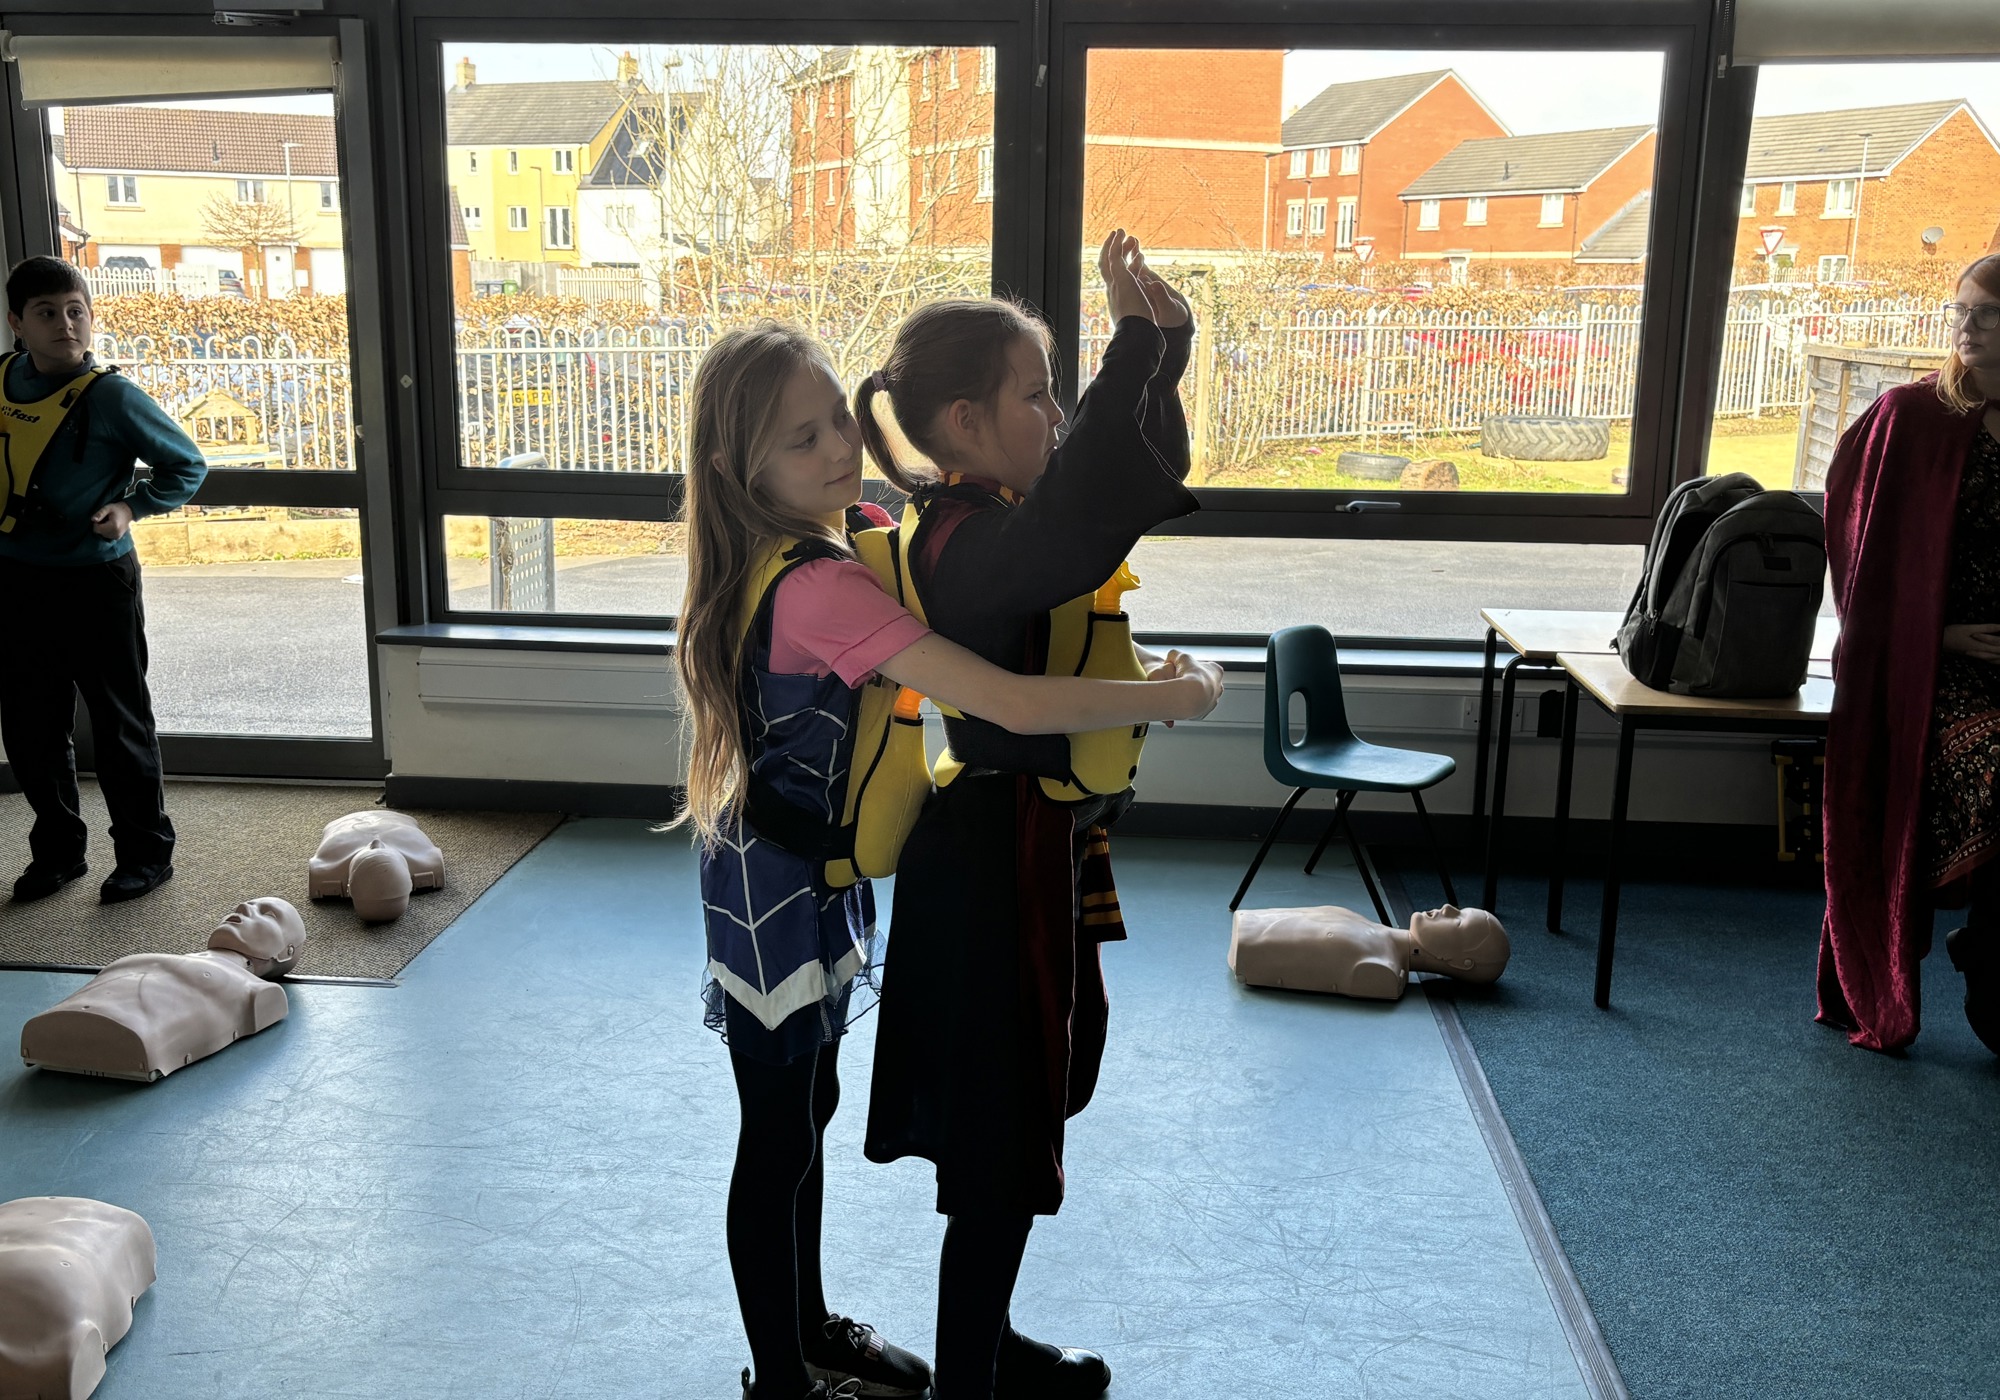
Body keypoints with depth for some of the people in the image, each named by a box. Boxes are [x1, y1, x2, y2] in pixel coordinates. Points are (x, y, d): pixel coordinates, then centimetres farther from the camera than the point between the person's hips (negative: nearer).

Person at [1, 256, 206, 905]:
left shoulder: (111, 396, -12)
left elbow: (187, 465, -3)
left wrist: (132, 507, -13)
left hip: (95, 582, -5)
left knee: (119, 725, 4)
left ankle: (146, 853, 18)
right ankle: (58, 851, 29)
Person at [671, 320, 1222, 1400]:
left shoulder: (790, 563, 1)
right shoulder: (823, 585, -30)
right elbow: (1012, 705, -36)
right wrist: (1171, 697, -23)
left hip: (806, 884, 10)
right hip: (781, 901, -10)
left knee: (806, 1109, 22)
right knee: (779, 1139, 8)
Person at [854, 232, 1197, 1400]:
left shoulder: (1000, 517, 6)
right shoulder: (969, 544, -24)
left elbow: (1138, 479, 17)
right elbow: (1076, 533, -47)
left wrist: (1166, 340, 2)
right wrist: (1134, 343, -41)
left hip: (1029, 848, 10)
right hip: (994, 867, -10)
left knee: (1022, 1124, 23)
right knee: (1000, 1158, 4)